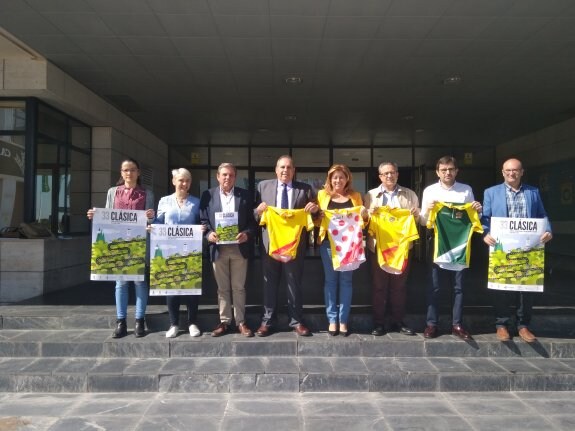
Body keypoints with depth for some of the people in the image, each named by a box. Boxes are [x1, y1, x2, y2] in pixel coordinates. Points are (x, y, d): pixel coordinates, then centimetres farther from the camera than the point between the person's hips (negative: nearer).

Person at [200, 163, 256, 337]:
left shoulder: (245, 195, 5)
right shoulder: (208, 195, 5)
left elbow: (252, 220, 3)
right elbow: (203, 220, 4)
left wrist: (247, 234, -15)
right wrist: (208, 234, -14)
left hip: (239, 248, 0)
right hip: (218, 248, 1)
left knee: (239, 287, 7)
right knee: (222, 288, 10)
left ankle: (241, 322, 16)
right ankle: (224, 321, 19)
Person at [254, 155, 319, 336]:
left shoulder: (305, 189, 5)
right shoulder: (263, 186, 7)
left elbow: (313, 214, 7)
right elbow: (255, 214, 6)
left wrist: (315, 209, -14)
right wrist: (258, 210, -16)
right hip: (270, 242, 1)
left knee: (294, 283, 9)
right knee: (270, 283, 10)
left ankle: (296, 321, 21)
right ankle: (267, 321, 23)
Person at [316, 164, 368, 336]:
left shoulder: (355, 196, 10)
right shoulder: (322, 194, 8)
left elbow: (362, 222, 14)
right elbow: (315, 219, 10)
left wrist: (365, 215, -7)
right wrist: (319, 216, -12)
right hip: (328, 242, 0)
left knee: (346, 280, 4)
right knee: (330, 279, 3)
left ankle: (343, 320, 11)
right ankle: (332, 319, 11)